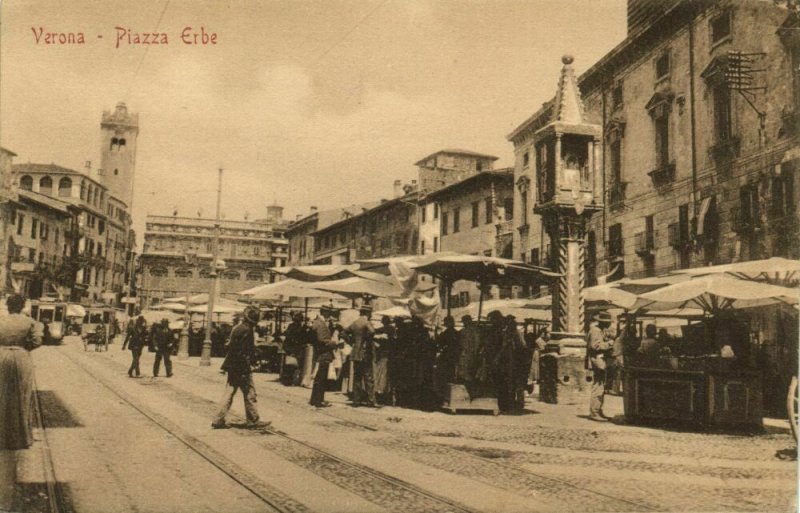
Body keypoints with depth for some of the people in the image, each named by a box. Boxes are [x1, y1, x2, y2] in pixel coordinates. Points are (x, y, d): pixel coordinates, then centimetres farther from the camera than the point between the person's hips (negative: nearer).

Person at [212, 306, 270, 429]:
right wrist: (246, 369, -18)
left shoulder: (237, 328, 12)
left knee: (229, 393, 11)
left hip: (232, 367, 9)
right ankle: (253, 420, 12)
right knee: (250, 394, 3)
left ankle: (218, 420, 9)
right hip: (242, 368, -9)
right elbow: (244, 352, -20)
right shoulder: (246, 330, -16)